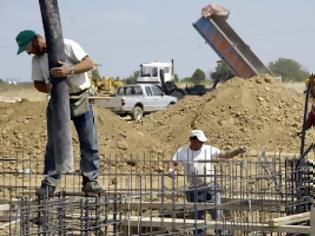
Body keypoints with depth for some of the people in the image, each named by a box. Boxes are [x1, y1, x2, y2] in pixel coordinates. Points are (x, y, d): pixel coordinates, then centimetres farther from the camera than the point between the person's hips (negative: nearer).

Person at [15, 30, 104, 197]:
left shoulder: (67, 46, -12)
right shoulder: (36, 59, 5)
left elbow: (89, 63, -17)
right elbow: (38, 83, 8)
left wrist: (70, 70, -34)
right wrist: (48, 88, -15)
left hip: (80, 99, -4)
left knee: (89, 142, -1)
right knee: (53, 143, 1)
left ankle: (90, 181, 6)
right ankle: (49, 183, 2)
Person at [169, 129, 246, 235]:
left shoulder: (209, 149, 1)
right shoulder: (182, 152, 1)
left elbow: (226, 155, 4)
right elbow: (173, 162, -1)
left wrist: (238, 151, -10)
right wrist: (172, 169, -24)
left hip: (211, 188, 0)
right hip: (195, 191, 0)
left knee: (217, 215, -4)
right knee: (197, 217, 9)